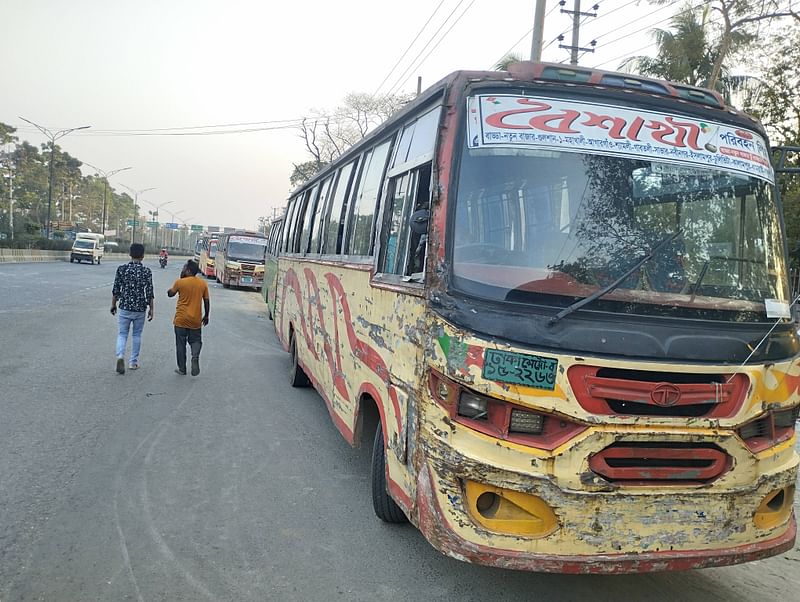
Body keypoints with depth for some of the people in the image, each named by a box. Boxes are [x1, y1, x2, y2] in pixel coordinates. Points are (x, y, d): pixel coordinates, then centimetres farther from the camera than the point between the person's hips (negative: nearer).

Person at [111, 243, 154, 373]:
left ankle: (120, 356, -15)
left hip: (125, 308, 0)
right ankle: (133, 362, 20)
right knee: (137, 335, 14)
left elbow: (116, 290, -1)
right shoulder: (146, 271, -8)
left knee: (122, 334, 9)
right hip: (140, 309, 0)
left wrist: (113, 304, 13)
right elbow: (149, 293, -7)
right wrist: (151, 309, 3)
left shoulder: (121, 269, -4)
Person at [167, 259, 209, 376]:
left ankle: (182, 369, 14)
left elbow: (170, 294, 8)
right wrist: (206, 316, 14)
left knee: (181, 344, 9)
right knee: (196, 341, 16)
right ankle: (195, 357, -13)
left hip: (181, 319, -2)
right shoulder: (203, 283, -1)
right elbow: (206, 301, 3)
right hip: (196, 320, 2)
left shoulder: (180, 282, -9)